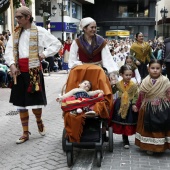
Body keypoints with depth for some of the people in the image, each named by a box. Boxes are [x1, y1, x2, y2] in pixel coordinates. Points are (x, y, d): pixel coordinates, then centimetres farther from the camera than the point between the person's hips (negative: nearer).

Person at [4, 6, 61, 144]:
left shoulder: (39, 31, -2)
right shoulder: (16, 33, 10)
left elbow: (57, 44, -1)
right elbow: (9, 50, 3)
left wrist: (45, 54, -8)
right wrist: (12, 64, -12)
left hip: (34, 70, -4)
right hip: (19, 71, 4)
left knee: (36, 101, 1)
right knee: (21, 103, 6)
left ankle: (39, 121, 34)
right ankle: (25, 133, 17)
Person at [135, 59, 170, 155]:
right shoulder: (145, 82, -3)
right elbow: (141, 97, 4)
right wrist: (138, 107, 5)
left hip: (162, 109, -1)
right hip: (149, 110, 1)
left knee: (161, 128, 5)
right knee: (149, 128, 9)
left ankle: (162, 146, 20)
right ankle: (149, 147, 23)